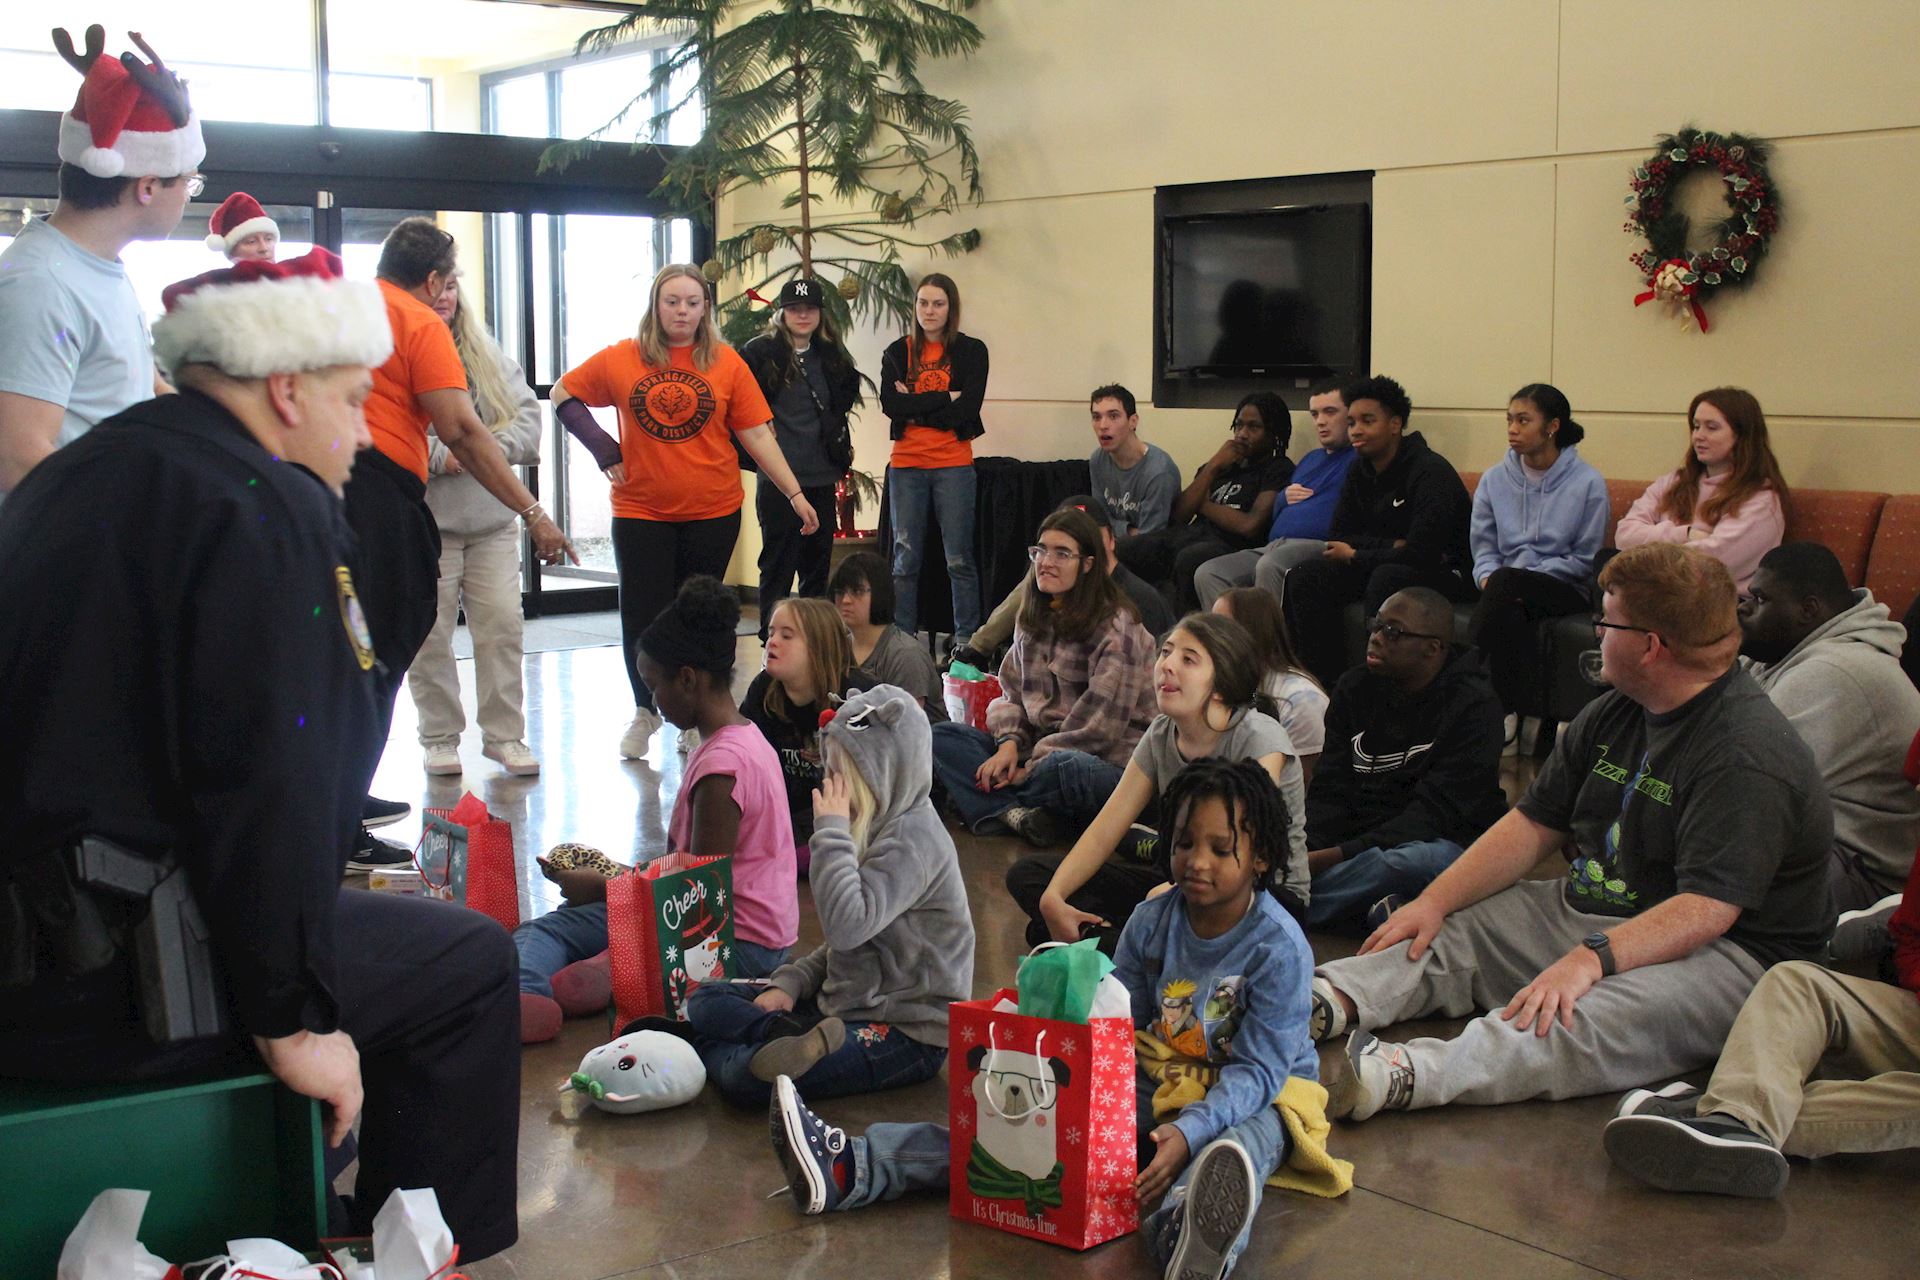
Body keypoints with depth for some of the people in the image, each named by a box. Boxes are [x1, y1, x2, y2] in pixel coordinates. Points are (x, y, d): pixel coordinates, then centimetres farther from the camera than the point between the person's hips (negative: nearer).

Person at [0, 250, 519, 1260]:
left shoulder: (84, 474, 14)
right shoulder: (264, 508, -15)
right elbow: (267, 782, -22)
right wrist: (292, 1023, -15)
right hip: (107, 985, -10)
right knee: (471, 962, 3)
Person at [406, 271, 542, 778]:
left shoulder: (489, 355, 12)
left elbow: (528, 413, 7)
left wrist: (494, 448, -10)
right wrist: (439, 456, -21)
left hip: (492, 518, 4)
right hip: (424, 521, -4)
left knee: (502, 626, 2)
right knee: (430, 634, 2)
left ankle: (504, 734, 12)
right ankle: (439, 737, 15)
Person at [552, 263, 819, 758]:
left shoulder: (725, 363, -1)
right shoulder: (621, 359, 0)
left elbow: (757, 435, -2)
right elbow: (563, 394, 10)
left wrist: (795, 494, -6)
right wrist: (598, 444, -4)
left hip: (712, 512, 0)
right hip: (640, 512, 0)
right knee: (642, 616, 3)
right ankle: (645, 712, 25)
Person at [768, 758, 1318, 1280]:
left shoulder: (1279, 947, -15)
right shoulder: (1151, 922, 1)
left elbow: (1257, 1069, -19)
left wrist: (1188, 1133, -36)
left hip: (1254, 1097, -5)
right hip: (1155, 1083, 6)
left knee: (1238, 1144, -41)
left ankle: (1189, 1235, -80)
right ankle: (853, 1169, -24)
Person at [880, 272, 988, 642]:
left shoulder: (971, 351, 2)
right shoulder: (898, 352, 8)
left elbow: (967, 409, -10)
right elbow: (889, 404, -7)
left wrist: (915, 408, -8)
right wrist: (944, 398, -11)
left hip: (953, 464, -2)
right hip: (906, 465, 2)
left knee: (959, 559, -1)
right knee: (905, 559, 5)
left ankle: (966, 640, 5)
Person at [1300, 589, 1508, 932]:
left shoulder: (1474, 707, -10)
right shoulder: (1355, 688, 8)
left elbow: (1436, 813, -18)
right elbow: (1330, 791, 3)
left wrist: (1338, 855, -28)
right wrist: (1306, 850, -20)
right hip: (1359, 837, 5)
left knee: (1412, 862, -40)